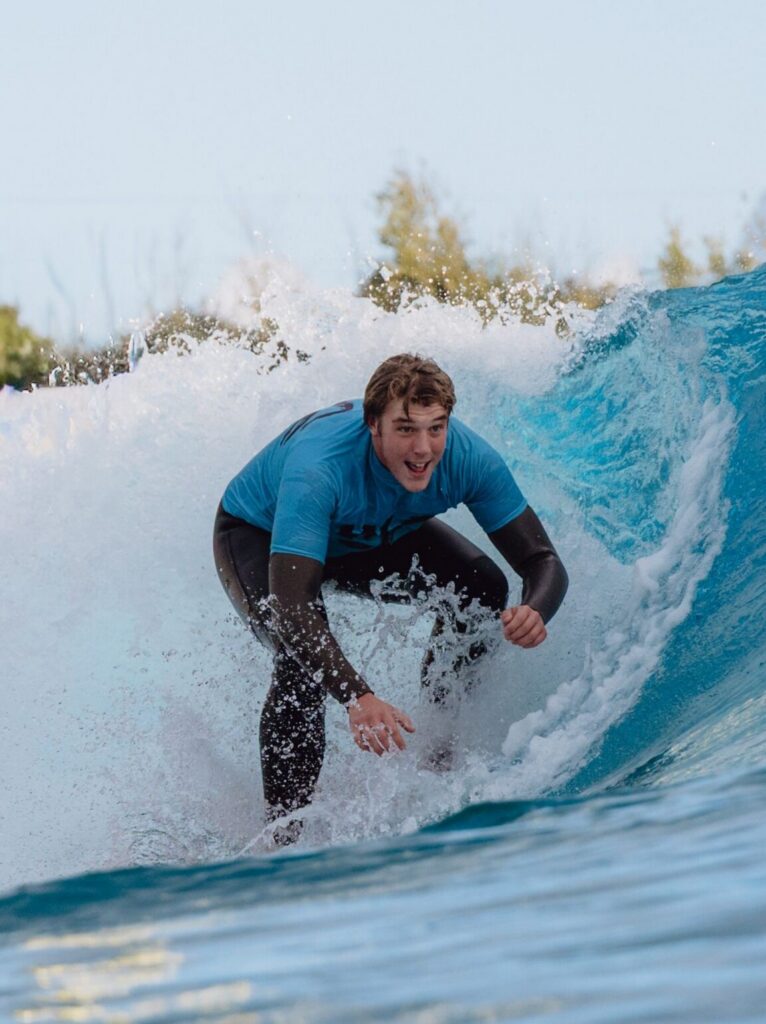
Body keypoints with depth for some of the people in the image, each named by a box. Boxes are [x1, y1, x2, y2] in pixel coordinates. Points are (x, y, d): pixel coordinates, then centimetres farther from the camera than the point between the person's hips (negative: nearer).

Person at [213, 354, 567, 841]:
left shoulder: (466, 456, -31)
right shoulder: (319, 466, -44)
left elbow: (543, 561, -24)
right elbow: (290, 604, -49)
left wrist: (535, 612, -49)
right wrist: (357, 698, -62)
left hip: (375, 536, 5)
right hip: (259, 536, -5)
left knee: (481, 588, -15)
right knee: (303, 657, -30)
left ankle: (442, 741, 5)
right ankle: (286, 836, -21)